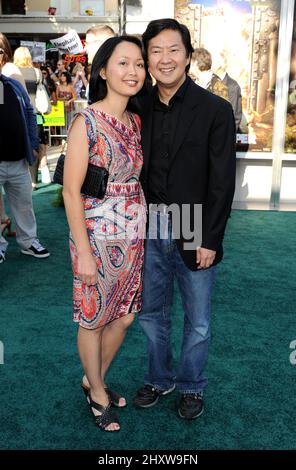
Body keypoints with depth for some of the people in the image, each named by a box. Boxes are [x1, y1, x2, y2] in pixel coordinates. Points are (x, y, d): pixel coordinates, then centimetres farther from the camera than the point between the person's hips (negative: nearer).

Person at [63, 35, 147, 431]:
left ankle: (94, 379, 42)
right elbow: (71, 191, -15)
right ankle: (97, 394, 36)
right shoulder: (86, 122, -15)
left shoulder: (136, 121, 6)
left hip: (134, 237, 7)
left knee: (124, 317, 17)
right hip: (99, 238, -7)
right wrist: (84, 252, -16)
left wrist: (143, 229, 9)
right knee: (94, 320, 12)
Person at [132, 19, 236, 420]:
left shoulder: (216, 110, -9)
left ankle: (191, 386, 36)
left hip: (193, 236, -3)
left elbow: (222, 183, -10)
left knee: (198, 322, 12)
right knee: (152, 313, 18)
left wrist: (210, 240, -12)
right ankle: (159, 379, 40)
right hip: (149, 232, 4)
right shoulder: (141, 109, 3)